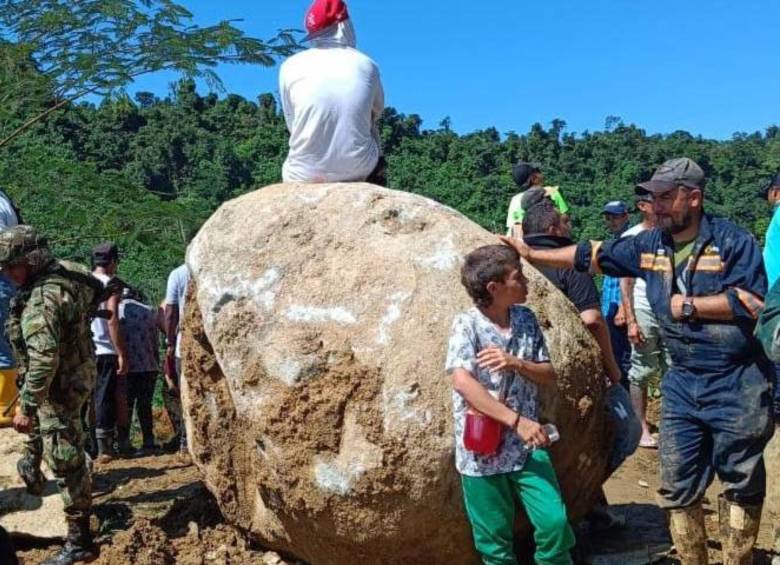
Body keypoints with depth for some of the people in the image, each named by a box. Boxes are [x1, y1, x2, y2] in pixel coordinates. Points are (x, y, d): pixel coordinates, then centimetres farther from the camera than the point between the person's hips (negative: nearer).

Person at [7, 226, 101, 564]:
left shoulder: (42, 299, -30)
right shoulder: (64, 271, 0)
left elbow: (44, 360, -34)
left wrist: (26, 407, -28)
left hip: (61, 384, -11)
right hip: (78, 371, 11)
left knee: (64, 459, -5)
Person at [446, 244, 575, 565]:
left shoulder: (526, 319, 2)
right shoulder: (466, 325, -14)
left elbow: (549, 375, 6)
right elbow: (462, 382, -26)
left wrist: (516, 363, -16)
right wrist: (517, 420, -30)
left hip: (526, 446, 4)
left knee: (555, 522, -2)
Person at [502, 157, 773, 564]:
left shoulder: (732, 241, -11)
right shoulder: (649, 245, 5)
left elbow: (752, 302, -19)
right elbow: (591, 255, 12)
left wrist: (689, 306, -15)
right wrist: (532, 255, 11)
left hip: (737, 385, -5)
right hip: (683, 382, 5)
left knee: (741, 484, 9)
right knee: (678, 486, 9)